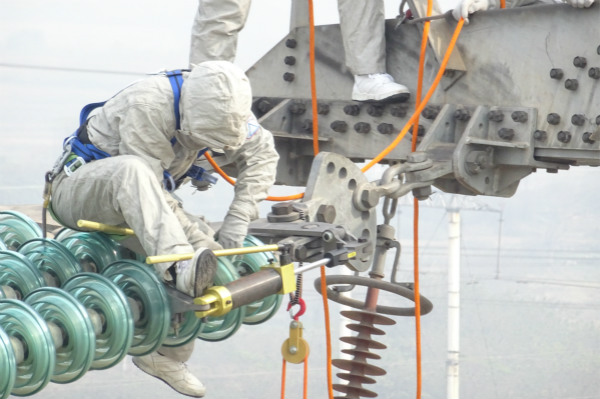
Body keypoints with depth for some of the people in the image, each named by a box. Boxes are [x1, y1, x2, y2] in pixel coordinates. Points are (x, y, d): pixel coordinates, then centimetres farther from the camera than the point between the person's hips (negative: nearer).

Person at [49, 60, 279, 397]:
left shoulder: (220, 107, -11)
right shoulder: (147, 106, -31)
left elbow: (262, 155, -3)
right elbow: (149, 186, -32)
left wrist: (235, 225, -11)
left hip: (133, 204, 7)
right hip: (78, 191, -7)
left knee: (204, 247, -10)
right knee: (130, 171, -39)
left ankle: (167, 356, 5)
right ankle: (182, 267, -52)